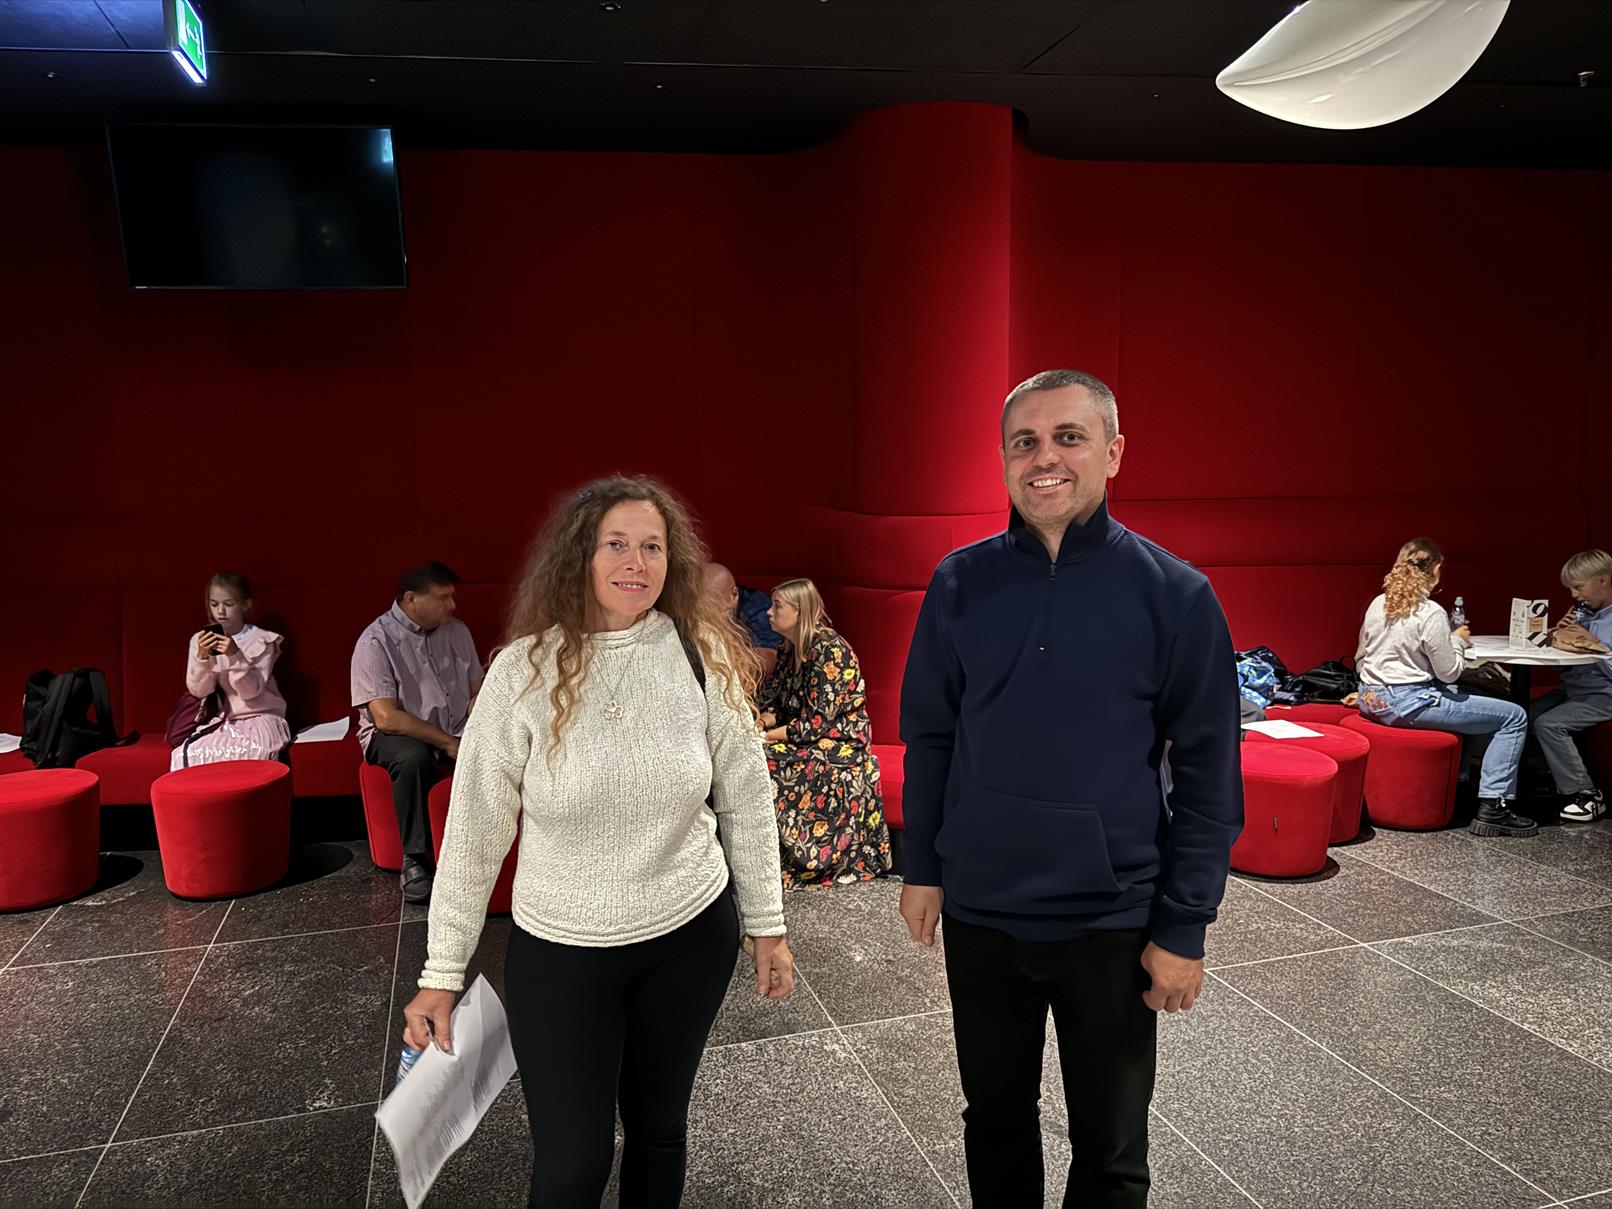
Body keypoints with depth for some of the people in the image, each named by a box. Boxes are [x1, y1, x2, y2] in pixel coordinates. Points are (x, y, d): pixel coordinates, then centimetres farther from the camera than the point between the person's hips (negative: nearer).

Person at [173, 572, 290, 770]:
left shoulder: (262, 641, -5)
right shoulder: (201, 641, 4)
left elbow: (250, 691, -12)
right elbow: (198, 691, -3)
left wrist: (235, 656, -26)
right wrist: (202, 656, -19)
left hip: (260, 719, -3)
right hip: (222, 721, 3)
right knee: (184, 754, -24)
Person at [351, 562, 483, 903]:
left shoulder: (457, 631, 4)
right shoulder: (377, 641, -14)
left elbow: (477, 691, 10)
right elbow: (386, 717, -21)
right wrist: (447, 743, -21)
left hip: (455, 733, 5)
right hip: (394, 734, -4)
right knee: (413, 758, -38)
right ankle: (415, 857, -21)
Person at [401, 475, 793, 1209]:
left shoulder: (704, 657, -8)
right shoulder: (524, 671, -13)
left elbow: (746, 801, 0)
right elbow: (475, 830, -7)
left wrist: (766, 926, 5)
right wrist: (441, 973, -5)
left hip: (690, 937, 2)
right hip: (559, 951, -1)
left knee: (659, 1128, 19)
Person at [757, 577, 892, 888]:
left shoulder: (829, 650, -18)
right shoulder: (790, 651, 10)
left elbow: (816, 724, -21)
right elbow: (774, 706, 11)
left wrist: (765, 737, -18)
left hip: (839, 747, -8)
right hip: (807, 742, 8)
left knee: (765, 762, -27)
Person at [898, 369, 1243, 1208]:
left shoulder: (1174, 594, -10)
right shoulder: (960, 582, -3)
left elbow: (1208, 775, -7)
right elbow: (929, 735, 4)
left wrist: (1184, 927, -8)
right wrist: (922, 868, 3)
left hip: (1111, 920, -2)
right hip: (978, 910, 2)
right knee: (994, 1116, 21)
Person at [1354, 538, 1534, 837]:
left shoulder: (1378, 604, 5)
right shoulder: (1431, 613, -15)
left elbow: (1361, 659, 12)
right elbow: (1449, 672, -10)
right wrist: (1458, 641, 7)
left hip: (1371, 700, 8)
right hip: (1408, 705, -8)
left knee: (1459, 696, 35)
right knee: (1514, 717, 1)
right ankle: (1493, 807, 0)